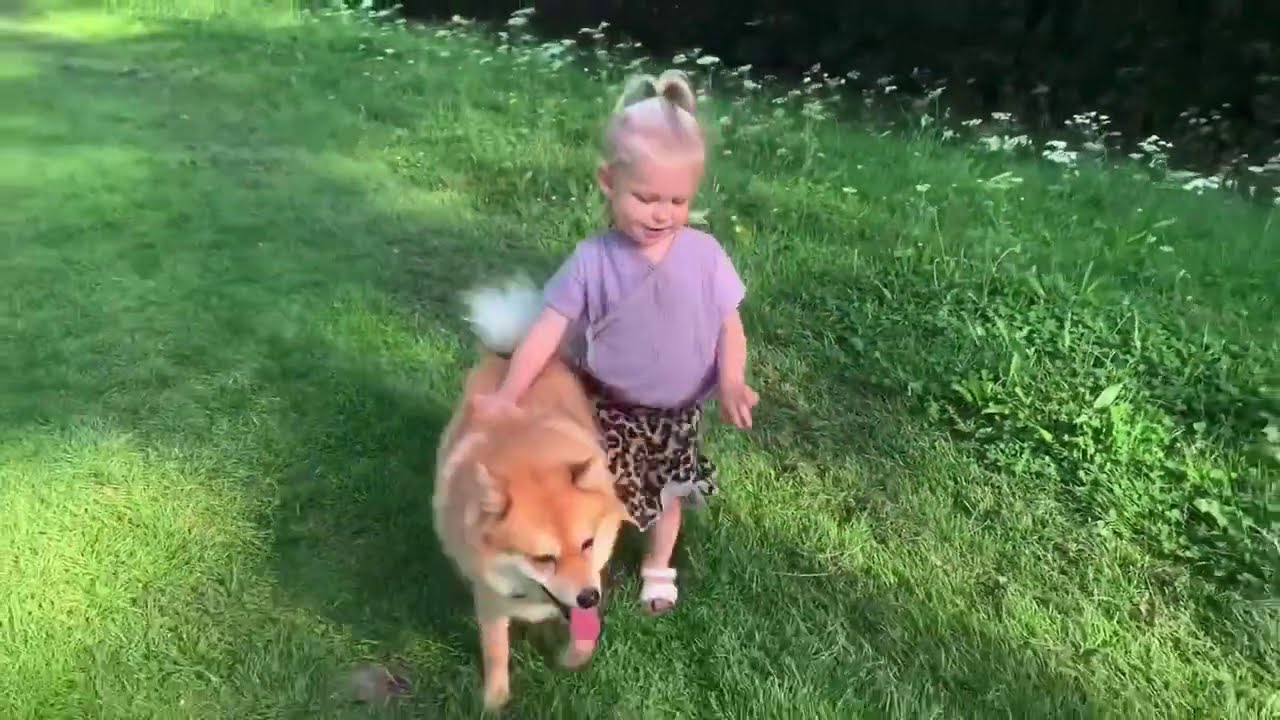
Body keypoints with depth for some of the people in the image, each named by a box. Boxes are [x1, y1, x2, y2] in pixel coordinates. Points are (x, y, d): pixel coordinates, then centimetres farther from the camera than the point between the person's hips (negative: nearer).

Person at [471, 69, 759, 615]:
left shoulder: (704, 254, -13)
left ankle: (658, 565, 49)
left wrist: (731, 383, -25)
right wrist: (508, 394, -27)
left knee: (668, 494, 22)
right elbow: (549, 327, -19)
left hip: (678, 412, 3)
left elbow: (730, 326, -7)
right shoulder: (592, 261, -17)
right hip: (610, 408, -2)